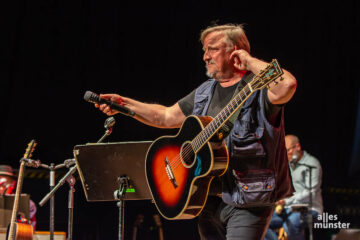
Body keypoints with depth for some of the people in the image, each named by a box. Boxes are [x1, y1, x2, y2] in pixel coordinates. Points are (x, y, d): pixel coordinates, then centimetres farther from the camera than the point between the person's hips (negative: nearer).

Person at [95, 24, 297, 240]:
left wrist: (249, 61, -18)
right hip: (209, 198, 8)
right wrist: (124, 104, 15)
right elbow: (166, 117, 24)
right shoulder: (205, 92, 17)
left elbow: (286, 86, -31)